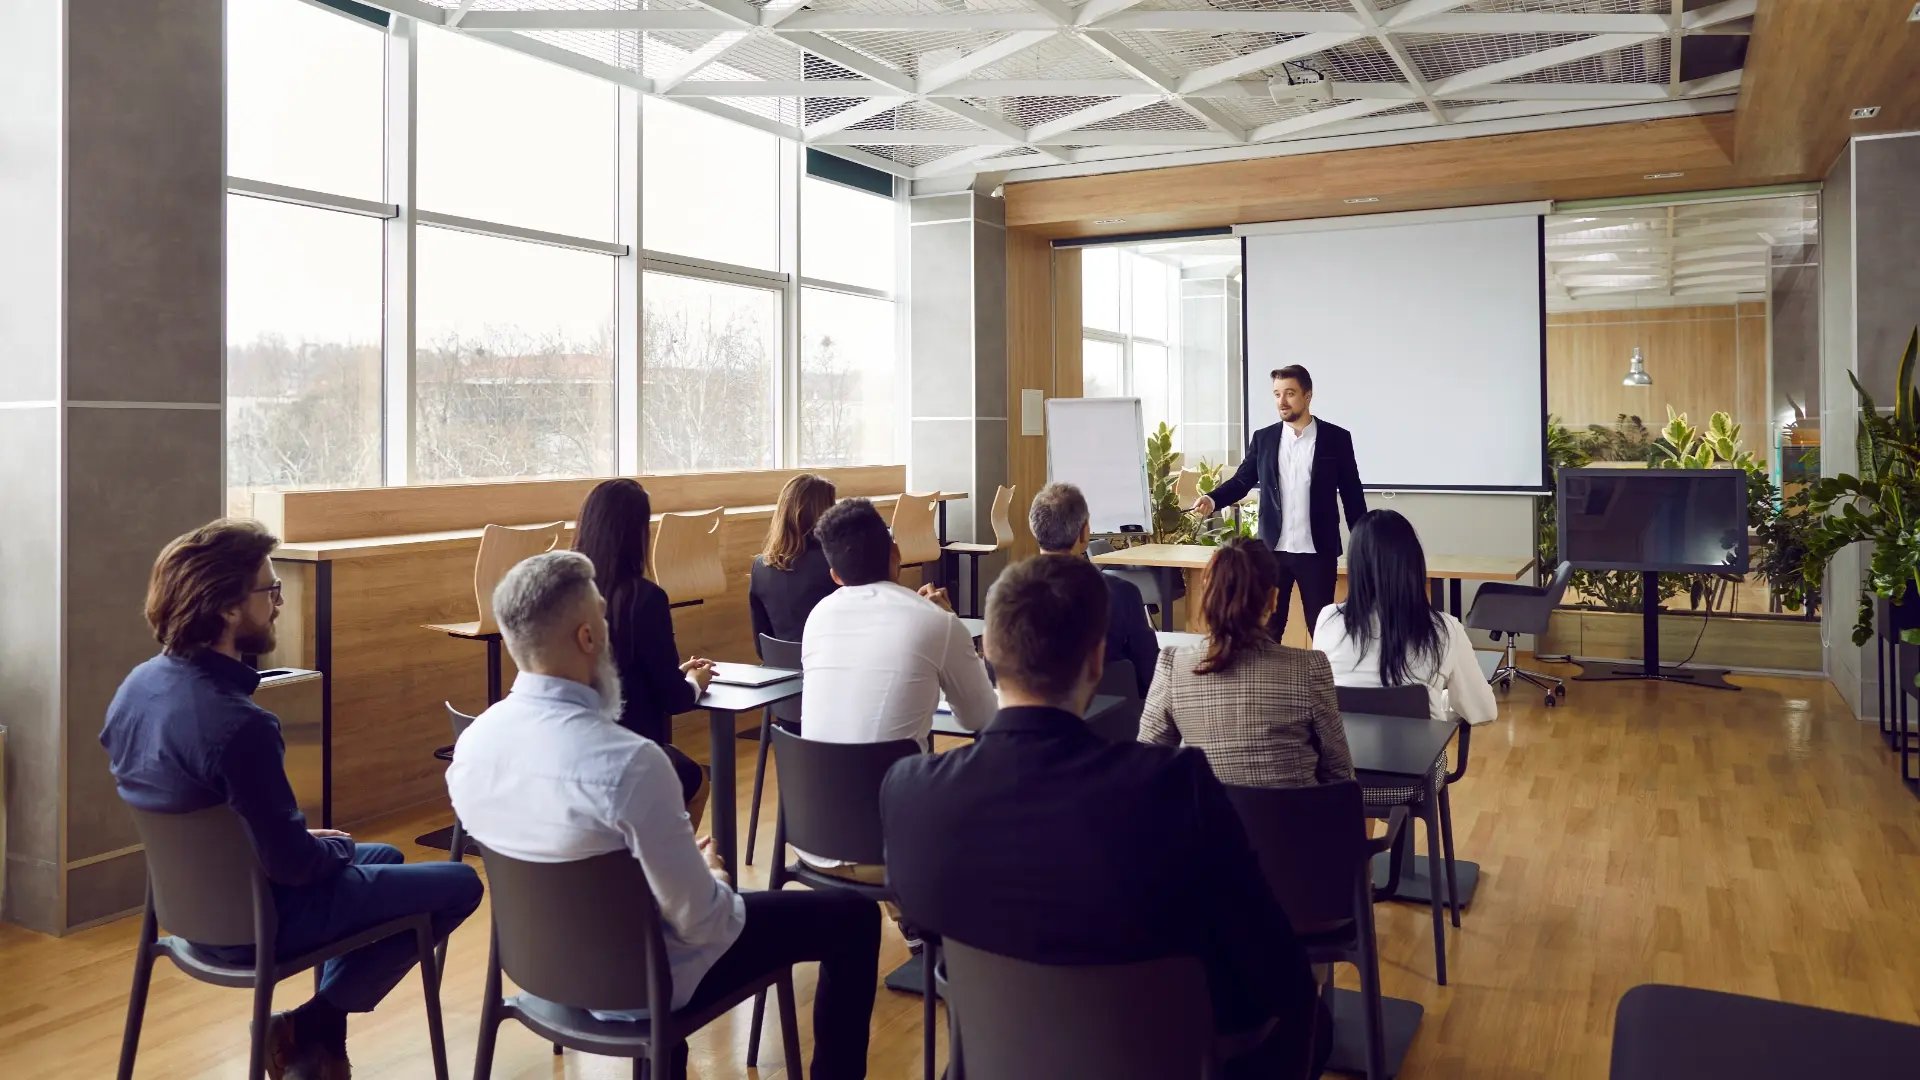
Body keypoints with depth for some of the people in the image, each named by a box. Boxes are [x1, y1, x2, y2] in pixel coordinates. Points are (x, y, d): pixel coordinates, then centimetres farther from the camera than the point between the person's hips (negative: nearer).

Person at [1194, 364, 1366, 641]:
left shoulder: (1336, 438, -1)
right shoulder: (1263, 438, 5)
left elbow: (1352, 494, 2)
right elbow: (1242, 480, 4)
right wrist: (1212, 499, -16)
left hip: (1317, 551, -2)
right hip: (1273, 549, 2)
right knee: (1268, 627, 7)